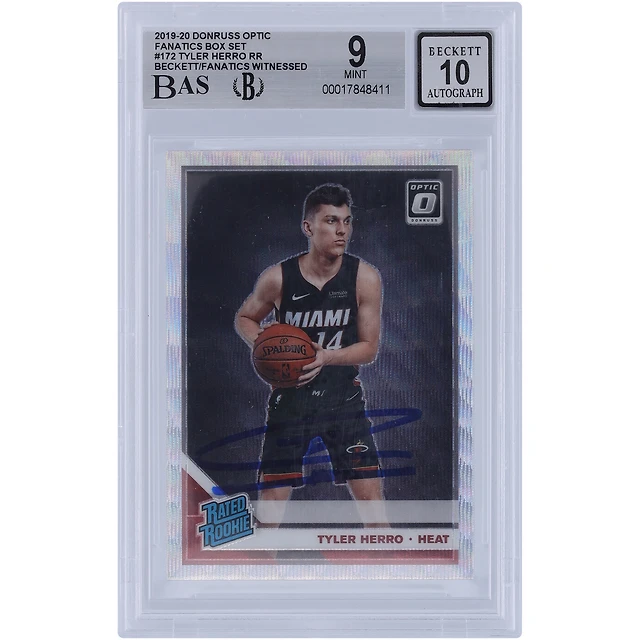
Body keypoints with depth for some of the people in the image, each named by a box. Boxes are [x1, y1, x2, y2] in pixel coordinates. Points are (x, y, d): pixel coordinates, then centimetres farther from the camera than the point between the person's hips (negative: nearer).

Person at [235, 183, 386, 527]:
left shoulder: (364, 277, -11)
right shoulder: (277, 277, -11)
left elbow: (369, 347, -7)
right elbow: (244, 318, 7)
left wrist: (327, 357, -24)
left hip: (344, 396, 0)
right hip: (290, 396, 0)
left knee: (370, 496, -1)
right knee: (271, 500, 4)